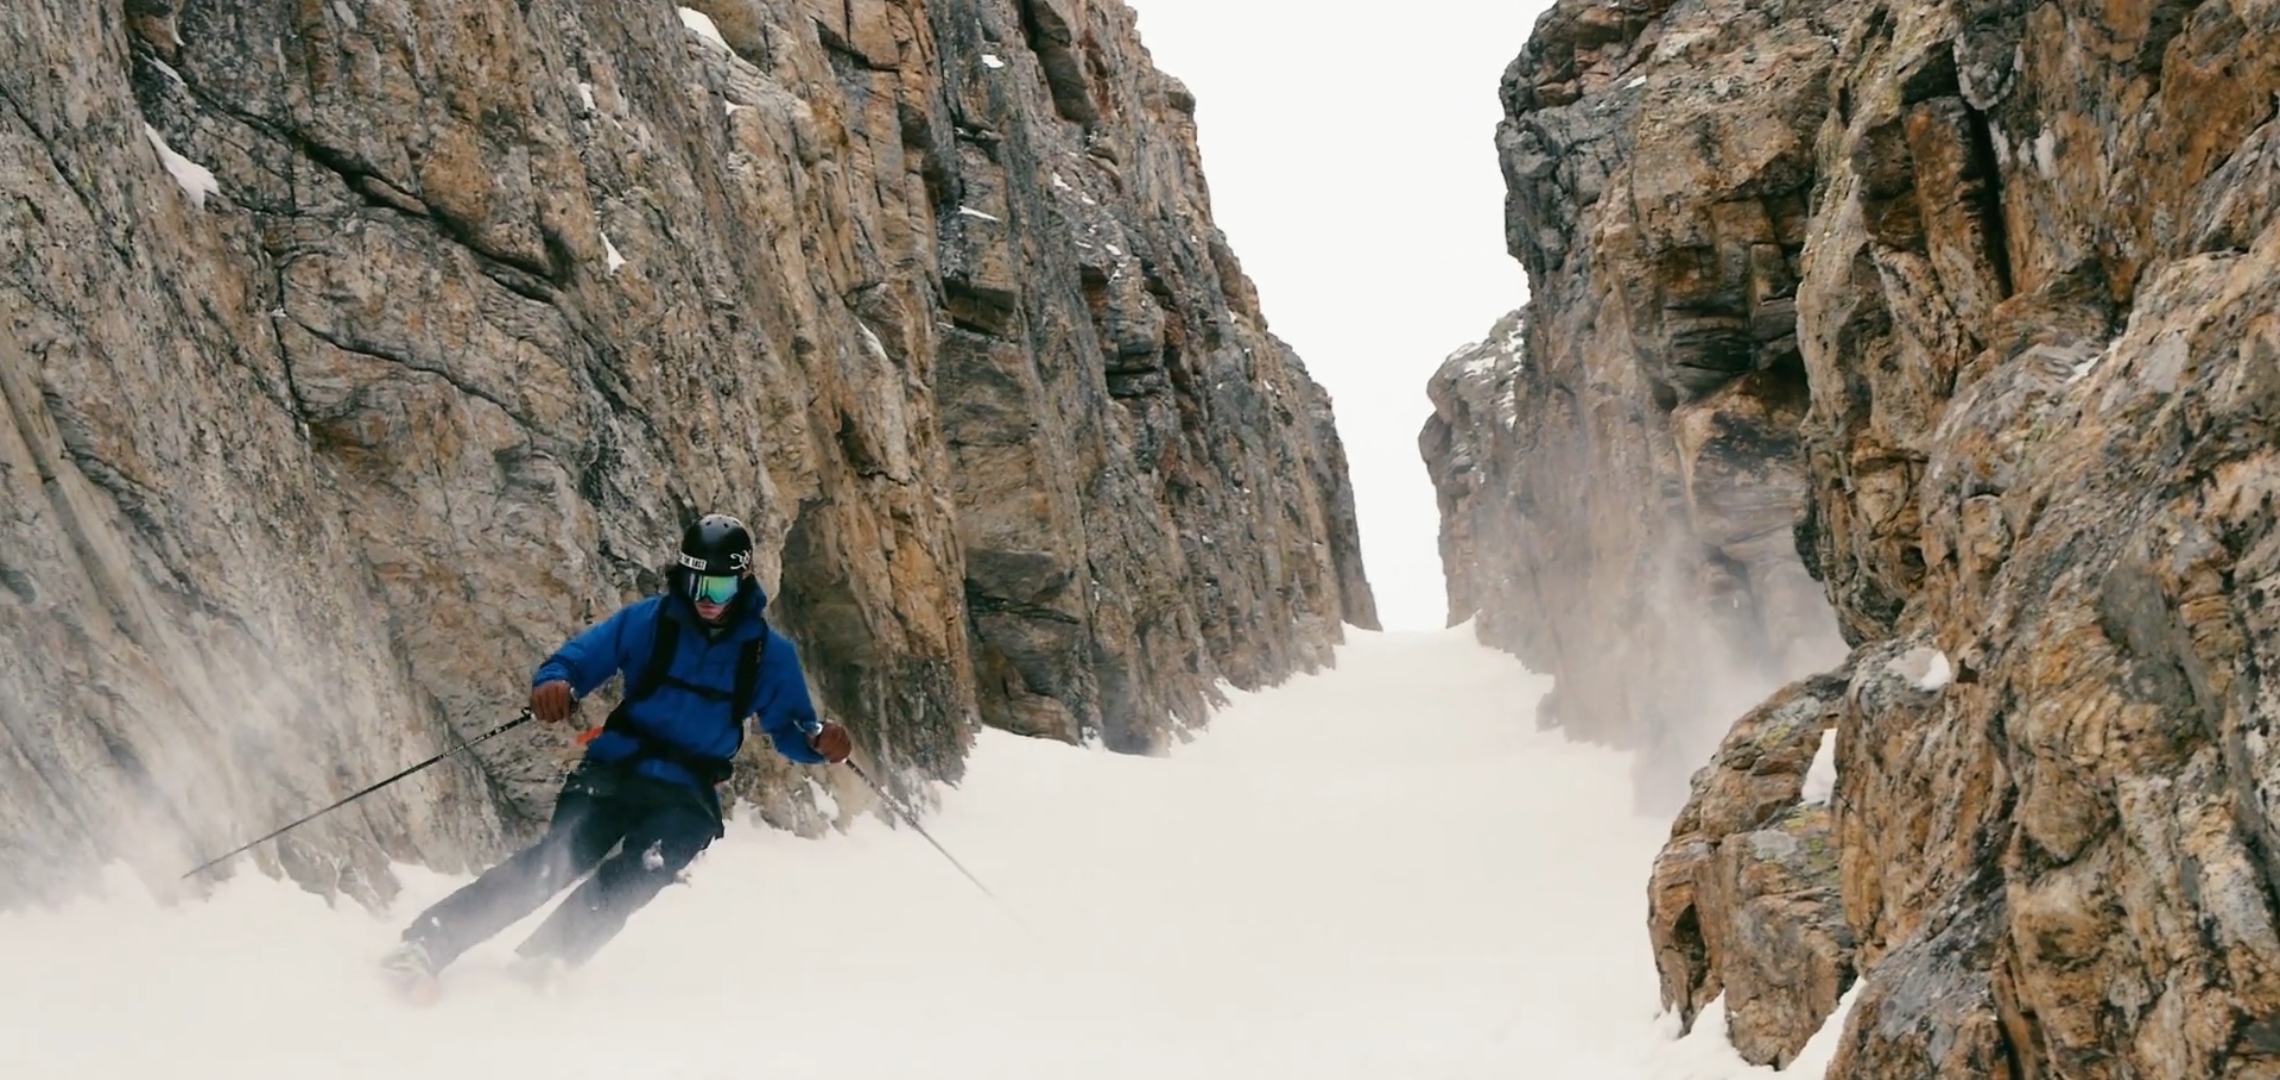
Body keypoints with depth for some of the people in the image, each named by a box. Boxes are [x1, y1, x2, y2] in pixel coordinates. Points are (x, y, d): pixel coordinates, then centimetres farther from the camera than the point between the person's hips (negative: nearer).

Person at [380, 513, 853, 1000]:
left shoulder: (769, 654, 3)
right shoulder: (647, 621, 0)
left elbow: (790, 729, 9)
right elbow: (577, 659, 0)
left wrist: (819, 742, -14)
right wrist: (553, 683, -23)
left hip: (686, 799, 1)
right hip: (613, 775, -1)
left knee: (632, 881, -28)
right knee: (554, 861, -23)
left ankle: (540, 963, -28)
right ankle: (423, 945, -27)